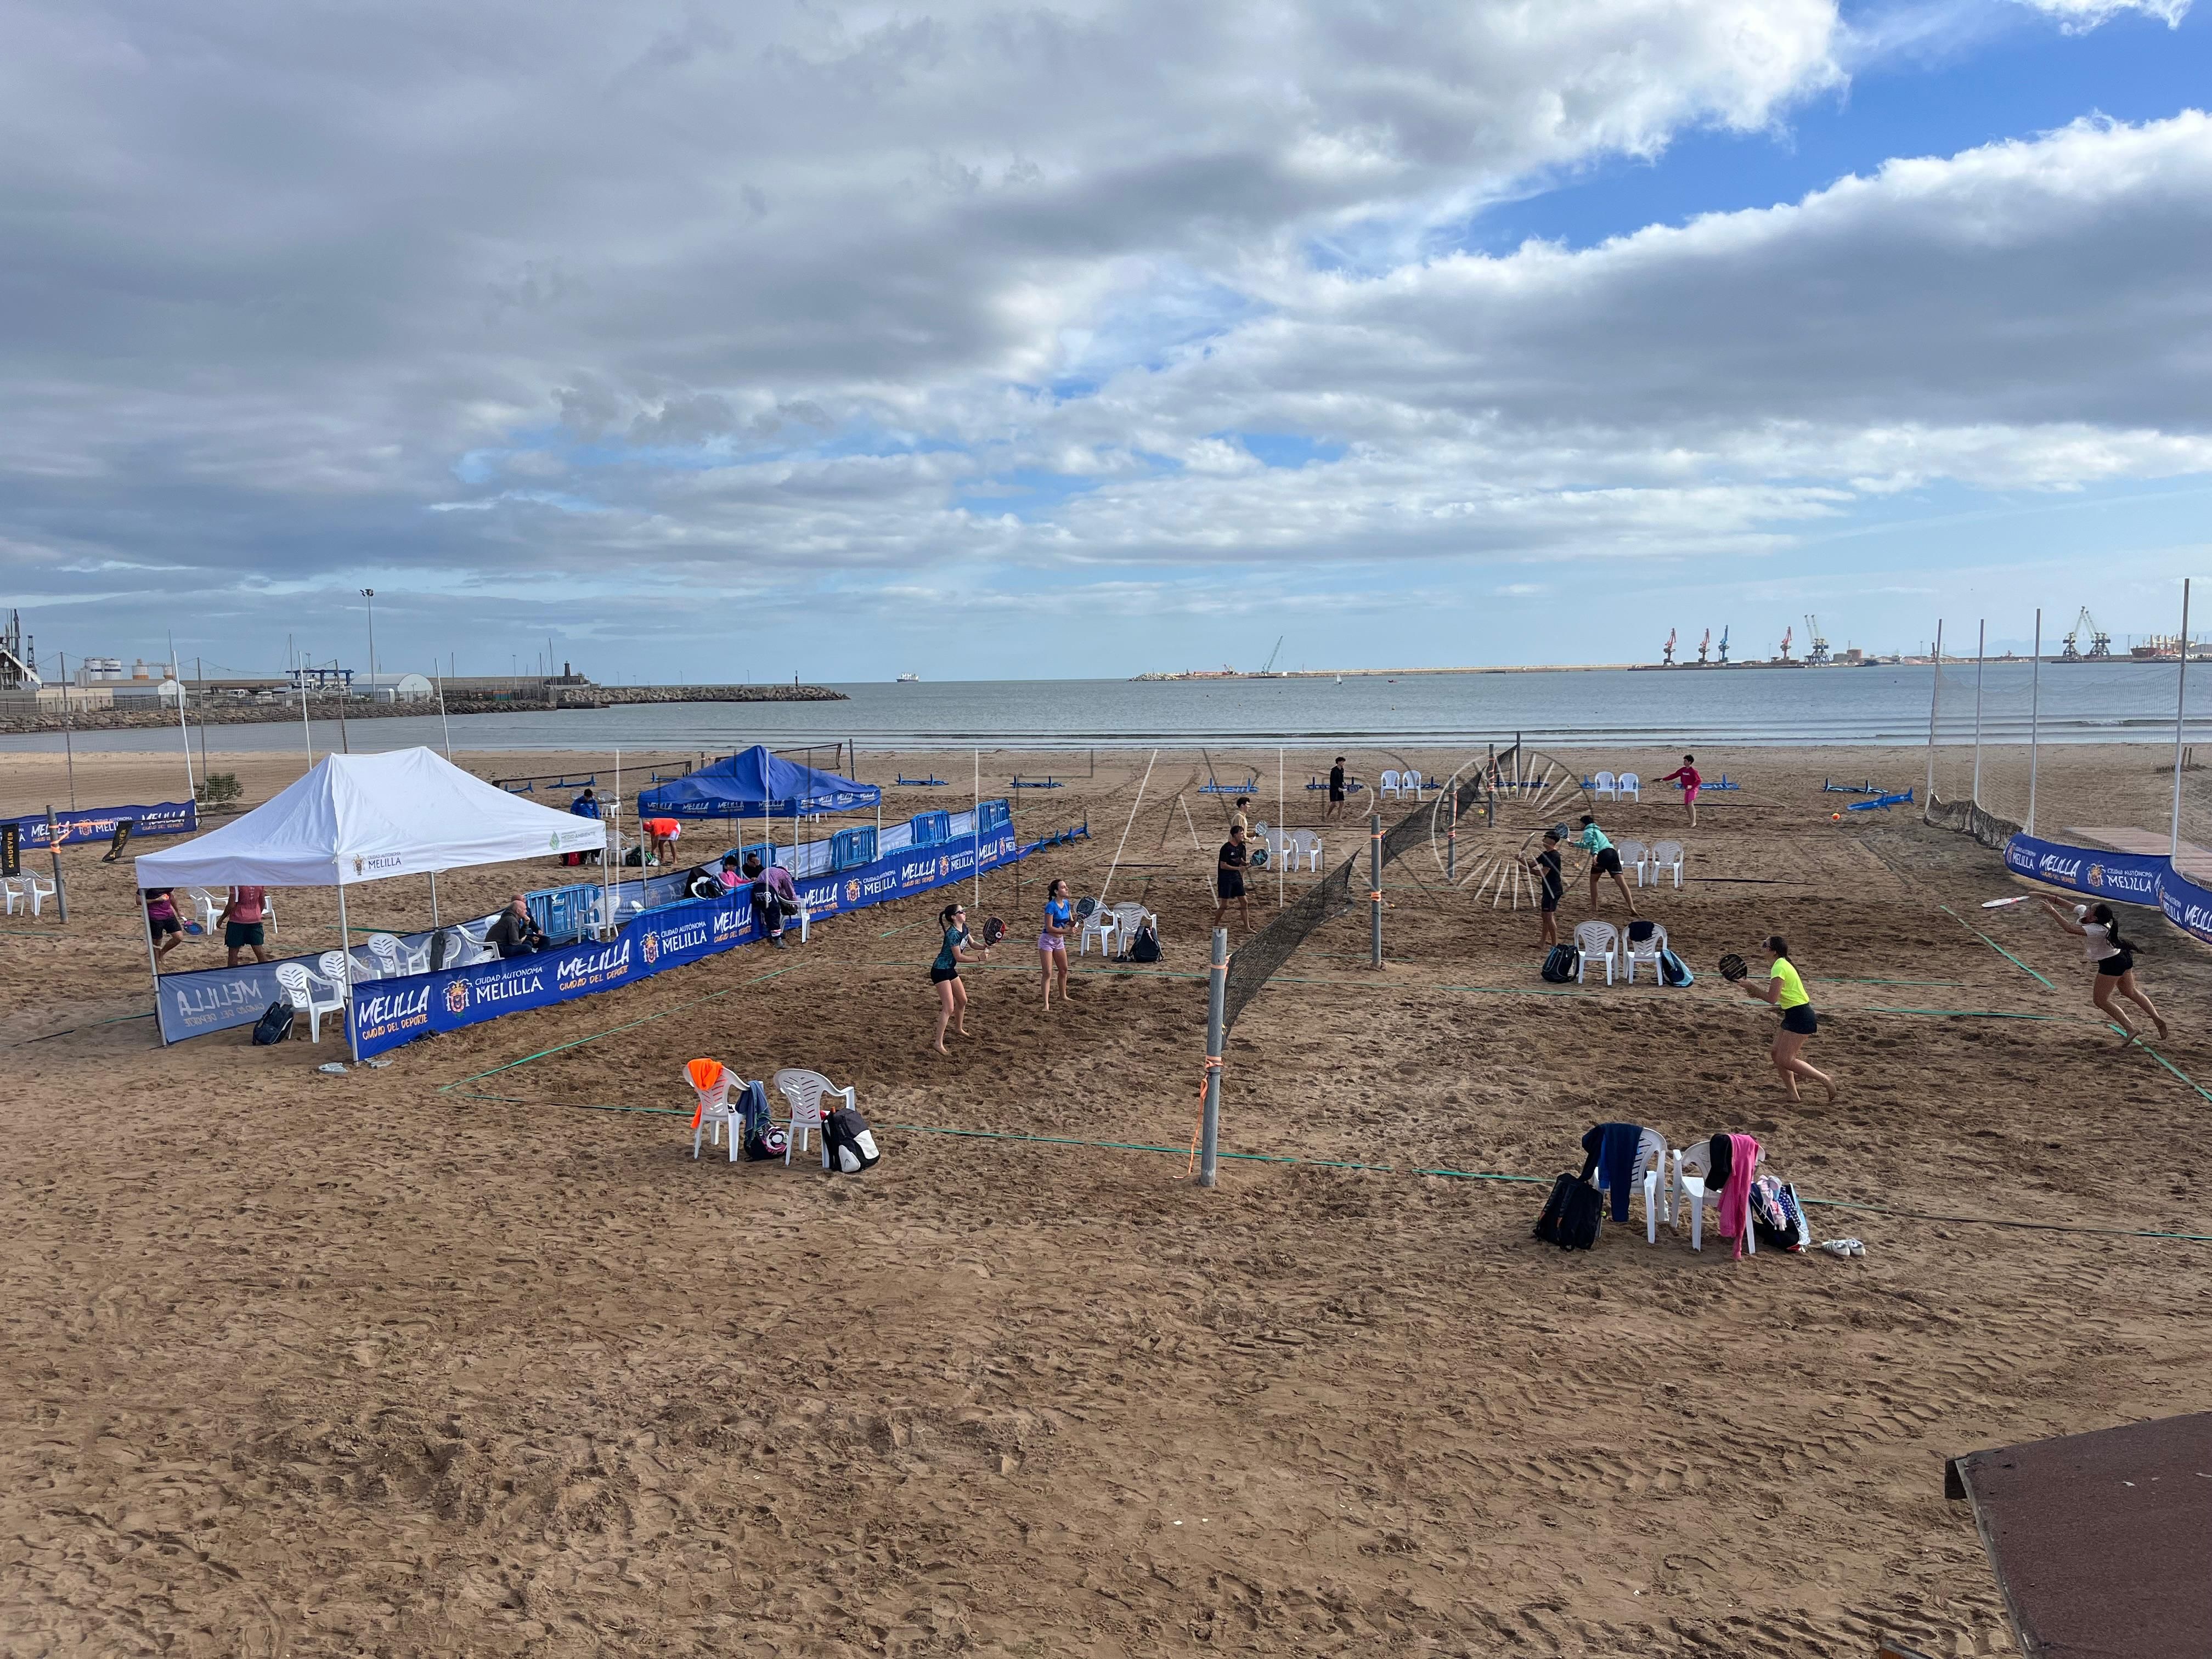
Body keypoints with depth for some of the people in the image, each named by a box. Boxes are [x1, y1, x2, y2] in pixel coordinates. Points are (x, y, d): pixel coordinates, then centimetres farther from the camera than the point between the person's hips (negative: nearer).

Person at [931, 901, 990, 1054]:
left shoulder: (964, 928, 3)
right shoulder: (953, 934, -25)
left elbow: (972, 944, 17)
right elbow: (959, 957, -22)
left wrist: (986, 947, 1)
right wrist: (979, 958, -17)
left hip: (950, 970, 10)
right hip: (940, 971, -10)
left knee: (963, 1001, 22)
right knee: (949, 1008, -13)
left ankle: (959, 1029, 44)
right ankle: (939, 1043, -9)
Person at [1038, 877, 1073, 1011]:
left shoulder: (1066, 904, 2)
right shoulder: (1051, 906, -21)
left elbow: (1071, 923, 7)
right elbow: (1049, 928, -23)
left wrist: (1075, 920, -15)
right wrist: (1066, 931, -27)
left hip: (1059, 940, 8)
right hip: (1047, 941, -8)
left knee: (1064, 970, 19)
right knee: (1048, 973, -10)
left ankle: (1063, 996, 40)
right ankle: (1046, 1005, -11)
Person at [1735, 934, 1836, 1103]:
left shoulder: (1779, 967, -18)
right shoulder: (1783, 964, 13)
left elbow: (1772, 999, -23)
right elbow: (1779, 996, 19)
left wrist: (1751, 987, -13)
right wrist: (1758, 993, 9)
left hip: (1800, 1017, -10)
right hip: (1794, 1015, 10)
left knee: (1785, 1060, -9)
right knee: (1777, 1055, 8)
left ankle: (1825, 1080, 1)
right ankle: (1794, 1096, 12)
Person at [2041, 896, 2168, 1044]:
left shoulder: (2097, 930, -36)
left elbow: (2069, 928, -46)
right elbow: (2067, 905, 2)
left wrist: (2052, 910, -43)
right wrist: (2048, 898, -7)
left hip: (2111, 964, -9)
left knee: (2100, 1000, 3)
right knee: (2131, 993, 25)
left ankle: (2130, 1029, 6)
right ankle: (2158, 1019, 31)